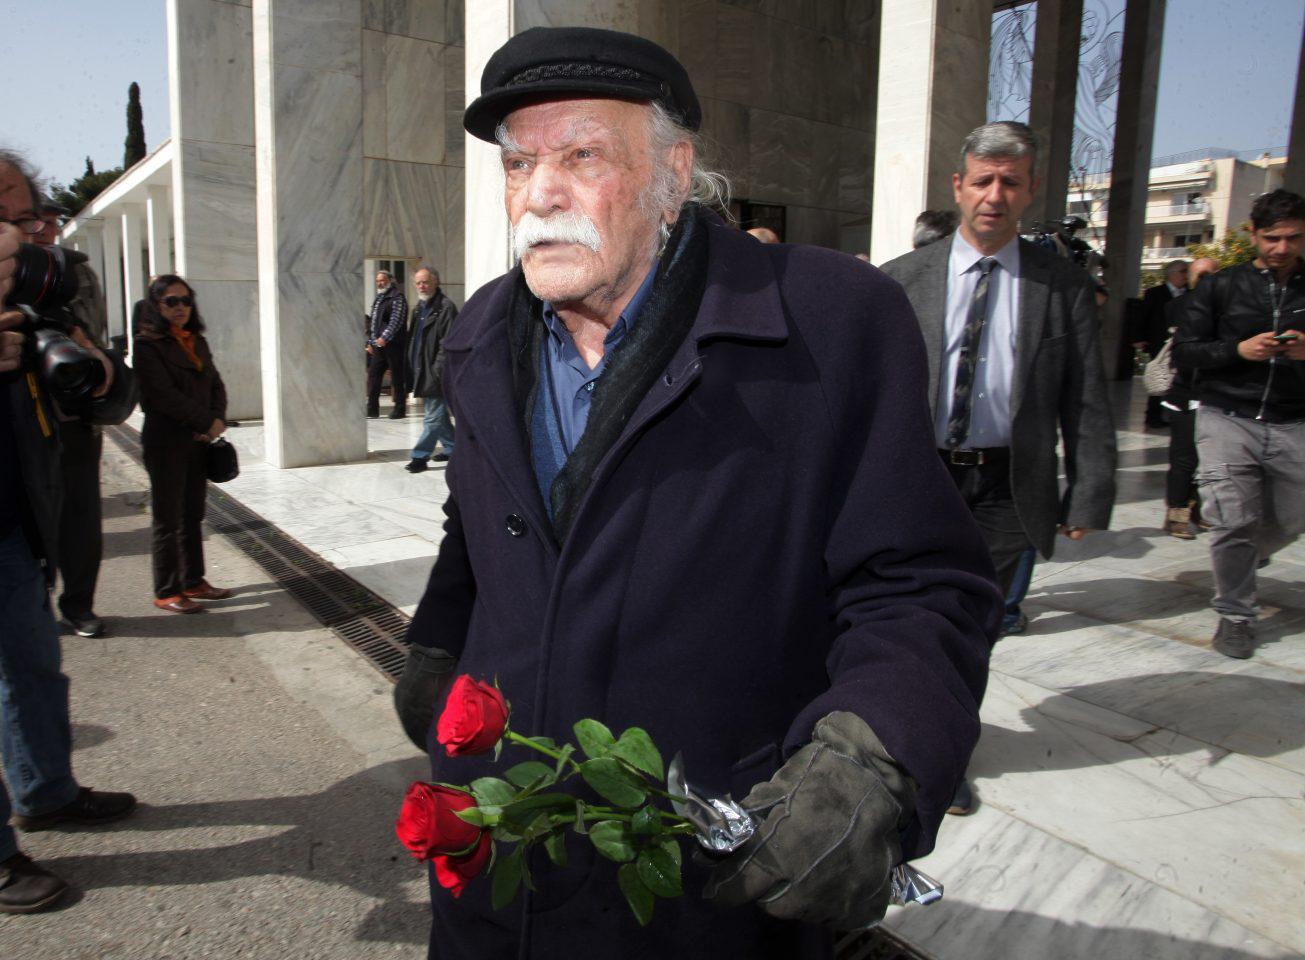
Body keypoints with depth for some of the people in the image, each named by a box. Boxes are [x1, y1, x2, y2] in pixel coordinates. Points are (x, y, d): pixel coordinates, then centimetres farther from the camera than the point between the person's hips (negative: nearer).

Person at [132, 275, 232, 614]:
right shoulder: (147, 344, -9)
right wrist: (207, 422, -13)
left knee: (193, 514, 12)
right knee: (168, 519, 0)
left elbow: (216, 384, 11)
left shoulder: (197, 341, 13)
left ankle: (193, 581, 22)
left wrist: (217, 420, -7)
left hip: (199, 440, 7)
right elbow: (163, 395, -16)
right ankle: (166, 592, 8)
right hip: (167, 442, -6)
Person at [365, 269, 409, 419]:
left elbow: (396, 321, -17)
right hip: (378, 345, 8)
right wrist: (370, 342, 19)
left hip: (393, 344, -8)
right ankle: (372, 408, 10)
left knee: (397, 377, -2)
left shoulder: (397, 297, -6)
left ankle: (400, 408, 5)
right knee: (373, 375, 6)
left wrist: (384, 337, -25)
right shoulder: (378, 299, 21)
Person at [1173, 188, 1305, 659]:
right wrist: (1239, 349, -16)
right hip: (1227, 417, -2)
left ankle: (1241, 564, 40)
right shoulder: (1222, 286, 5)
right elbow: (1183, 350, 0)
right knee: (1233, 520, -8)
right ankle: (1235, 615, 9)